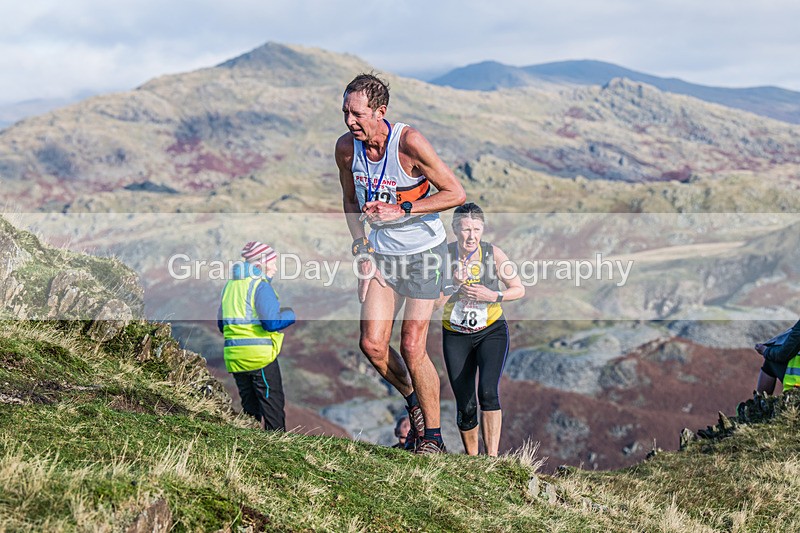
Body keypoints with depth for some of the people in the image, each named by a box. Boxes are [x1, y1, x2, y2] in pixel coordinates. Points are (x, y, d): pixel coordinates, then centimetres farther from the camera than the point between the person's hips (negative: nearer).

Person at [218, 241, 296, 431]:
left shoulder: (230, 285, 14)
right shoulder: (261, 286, -10)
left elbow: (221, 324, 19)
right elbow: (272, 322, -21)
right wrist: (293, 314, -5)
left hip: (233, 357, 7)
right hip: (260, 356, -7)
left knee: (250, 407, 13)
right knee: (273, 407, -1)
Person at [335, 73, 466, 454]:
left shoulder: (409, 142, -22)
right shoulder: (346, 147, -7)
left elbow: (456, 194, -18)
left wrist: (402, 210, -26)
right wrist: (363, 253, 0)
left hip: (424, 251, -4)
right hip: (381, 252, 4)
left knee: (411, 345, -8)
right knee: (372, 344, -5)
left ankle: (433, 436, 9)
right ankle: (413, 401, 24)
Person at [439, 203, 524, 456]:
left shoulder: (493, 254, -8)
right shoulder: (443, 255, -8)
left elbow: (519, 290, 0)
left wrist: (493, 296, -16)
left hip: (492, 331, -1)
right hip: (456, 336, 1)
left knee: (488, 392, -23)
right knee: (465, 407, 3)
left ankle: (492, 458, -22)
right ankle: (472, 459, 23)